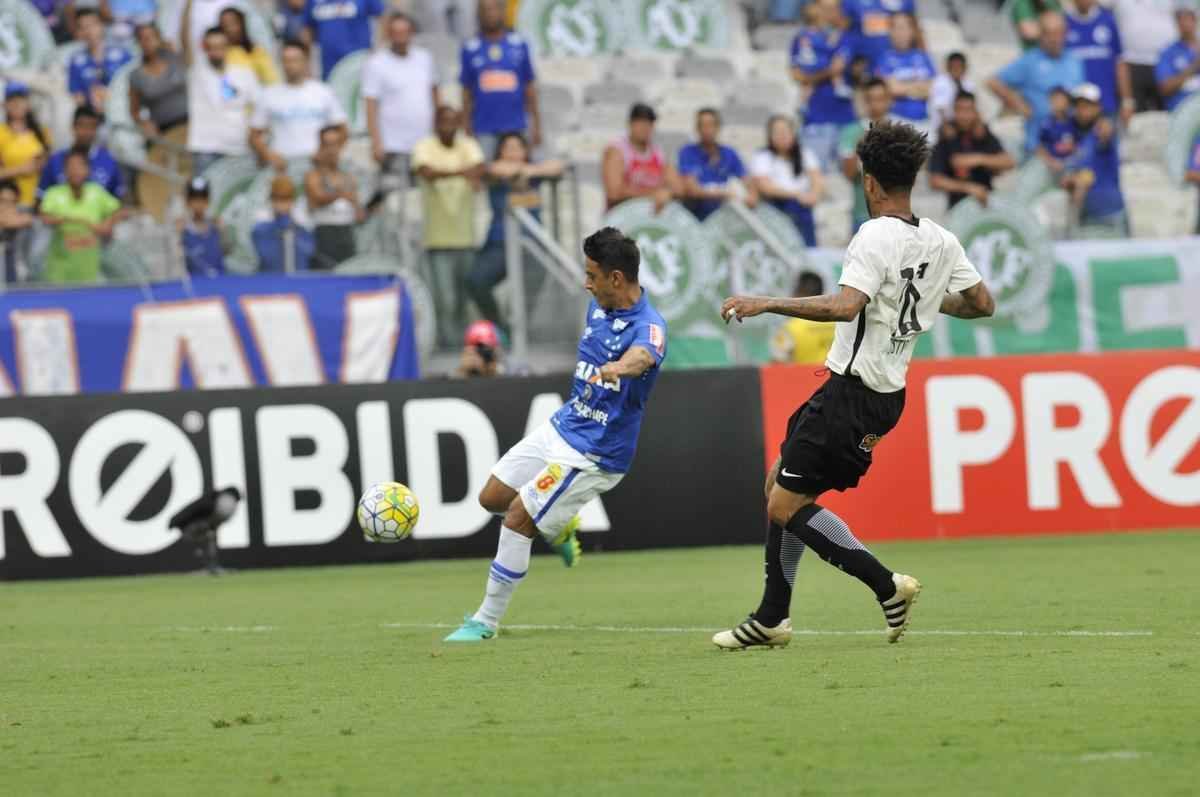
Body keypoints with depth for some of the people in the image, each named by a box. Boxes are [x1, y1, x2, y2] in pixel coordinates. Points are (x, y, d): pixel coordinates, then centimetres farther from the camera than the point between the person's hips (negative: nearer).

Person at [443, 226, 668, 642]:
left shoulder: (648, 326, -26)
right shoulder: (599, 307, 1)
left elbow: (643, 355, -52)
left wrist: (620, 367, -72)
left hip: (592, 453, -9)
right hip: (561, 426, 9)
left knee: (517, 518, -10)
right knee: (492, 498, 11)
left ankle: (487, 622, 4)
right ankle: (560, 528, 36)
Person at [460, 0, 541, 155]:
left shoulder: (519, 45, 6)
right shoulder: (470, 48, 5)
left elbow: (530, 88, 9)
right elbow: (466, 92, 7)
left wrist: (536, 126, 5)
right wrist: (468, 131, 4)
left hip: (517, 129, 0)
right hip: (484, 131, 0)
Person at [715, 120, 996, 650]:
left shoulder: (875, 237, -18)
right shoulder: (941, 242, 5)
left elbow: (844, 306, -32)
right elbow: (982, 304, 13)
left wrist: (767, 303, -29)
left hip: (852, 394, -9)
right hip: (887, 394, 9)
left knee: (786, 506, -4)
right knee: (780, 484, 18)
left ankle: (886, 585, -7)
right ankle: (771, 618, 19)